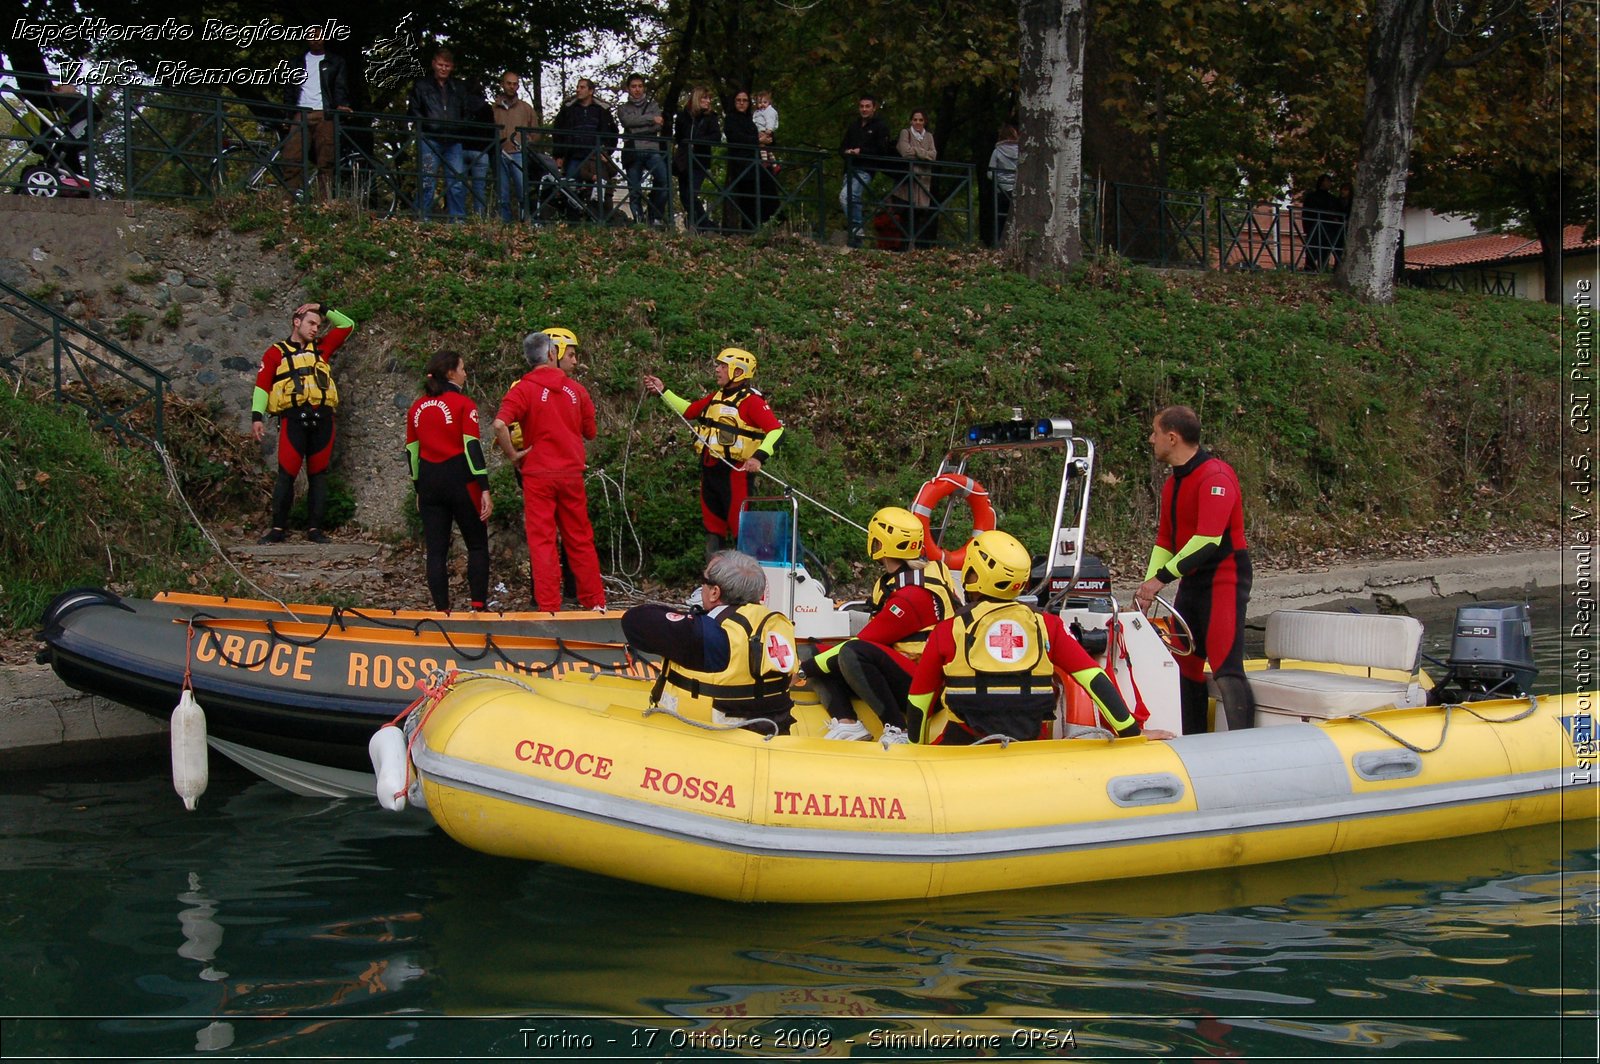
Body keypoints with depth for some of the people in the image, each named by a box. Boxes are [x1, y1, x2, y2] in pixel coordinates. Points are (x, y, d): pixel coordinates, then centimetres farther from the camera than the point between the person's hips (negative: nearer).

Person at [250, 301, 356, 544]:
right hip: (294, 417, -3)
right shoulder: (276, 353, 13)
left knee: (318, 474, 3)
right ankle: (278, 528, -3)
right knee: (286, 473, -8)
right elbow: (262, 385, 4)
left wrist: (324, 309, 22)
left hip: (322, 418, 3)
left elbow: (347, 325, 29)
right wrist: (257, 416, -8)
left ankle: (315, 528, 7)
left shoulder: (321, 349, 23)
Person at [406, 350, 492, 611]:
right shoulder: (463, 404, -6)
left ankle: (442, 610, 6)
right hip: (460, 481, -4)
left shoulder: (417, 408, 9)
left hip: (429, 483, 4)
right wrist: (484, 489, -12)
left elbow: (411, 451, 12)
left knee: (436, 551, 7)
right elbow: (472, 447, -12)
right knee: (477, 545, 6)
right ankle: (478, 606, 0)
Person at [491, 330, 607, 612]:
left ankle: (549, 607, 1)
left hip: (537, 475, -3)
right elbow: (590, 433, 13)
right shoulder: (575, 390, 3)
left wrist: (512, 454, -9)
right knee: (580, 541, 12)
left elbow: (500, 424, -23)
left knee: (542, 541, 2)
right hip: (572, 474, 3)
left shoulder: (523, 389, -8)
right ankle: (595, 602, 17)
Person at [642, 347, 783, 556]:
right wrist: (663, 391, 22)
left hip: (734, 472, -9)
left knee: (739, 525, -9)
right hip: (710, 469, 9)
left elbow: (776, 430, -20)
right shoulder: (717, 397, 14)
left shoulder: (752, 400, -12)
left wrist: (759, 457, -32)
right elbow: (688, 410, 26)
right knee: (713, 525, 14)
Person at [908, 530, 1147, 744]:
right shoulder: (1046, 626, 6)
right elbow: (1095, 681, 2)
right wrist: (1133, 733, 4)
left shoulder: (947, 632, 2)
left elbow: (918, 702, 11)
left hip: (963, 746, -3)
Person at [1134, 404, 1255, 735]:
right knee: (1183, 665, 10)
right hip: (1191, 583, 10)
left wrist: (1162, 577, -23)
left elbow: (1208, 540, -24)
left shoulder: (1215, 476, -16)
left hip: (1224, 581, -10)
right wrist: (1149, 584, 2)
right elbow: (1165, 541, 15)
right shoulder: (1172, 484, 14)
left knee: (1226, 668, -17)